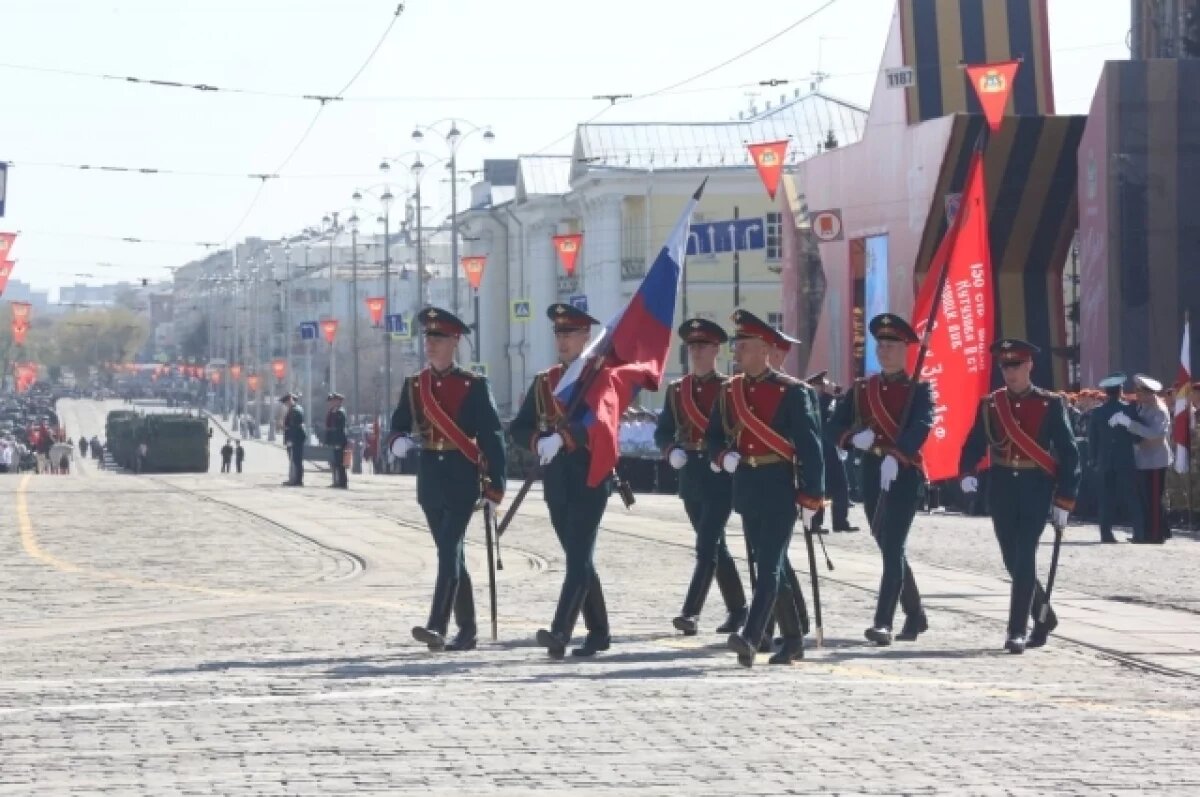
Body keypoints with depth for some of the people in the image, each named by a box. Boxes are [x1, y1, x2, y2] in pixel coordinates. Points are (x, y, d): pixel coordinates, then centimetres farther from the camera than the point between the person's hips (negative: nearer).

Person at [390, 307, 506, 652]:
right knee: (450, 553, 10)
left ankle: (437, 627, -24)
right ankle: (467, 629, 18)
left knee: (449, 550, -16)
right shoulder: (414, 385, 9)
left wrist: (495, 488, -7)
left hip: (463, 478, -5)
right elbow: (399, 425, 14)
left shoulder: (473, 385, -4)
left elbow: (492, 436, -4)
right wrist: (398, 442, -12)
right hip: (431, 477, 5)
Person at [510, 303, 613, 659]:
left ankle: (560, 632, -22)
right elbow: (519, 428, 9)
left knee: (579, 557, -12)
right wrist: (540, 442, -12)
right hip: (557, 479, 6)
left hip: (590, 477, -6)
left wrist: (563, 436, -25)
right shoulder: (544, 381, 13)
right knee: (578, 558, 11)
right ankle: (598, 632, 21)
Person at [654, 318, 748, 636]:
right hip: (690, 476, 6)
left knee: (707, 547, -13)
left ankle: (691, 612, -19)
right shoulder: (676, 389, 11)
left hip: (721, 476, -6)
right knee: (714, 546, 13)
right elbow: (663, 431, 10)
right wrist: (672, 451, -9)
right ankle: (737, 608, 24)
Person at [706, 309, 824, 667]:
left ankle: (750, 638, -23)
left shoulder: (791, 392, -8)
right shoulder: (729, 391, 9)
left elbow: (810, 446, -10)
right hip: (746, 487, 7)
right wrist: (724, 456, -5)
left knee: (769, 565, -12)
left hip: (780, 489, -6)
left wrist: (811, 500, -13)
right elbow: (713, 436, 18)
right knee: (770, 566, 12)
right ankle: (793, 640, 22)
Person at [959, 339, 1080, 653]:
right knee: (1013, 560, 11)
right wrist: (967, 473, -16)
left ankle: (1018, 631, -10)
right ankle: (1044, 617, 30)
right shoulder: (990, 405, 6)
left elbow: (1068, 452, -3)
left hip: (1036, 489, -4)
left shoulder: (1050, 404, -3)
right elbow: (975, 444, 6)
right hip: (1002, 489, 4)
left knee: (1024, 559, -12)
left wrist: (1064, 500, -8)